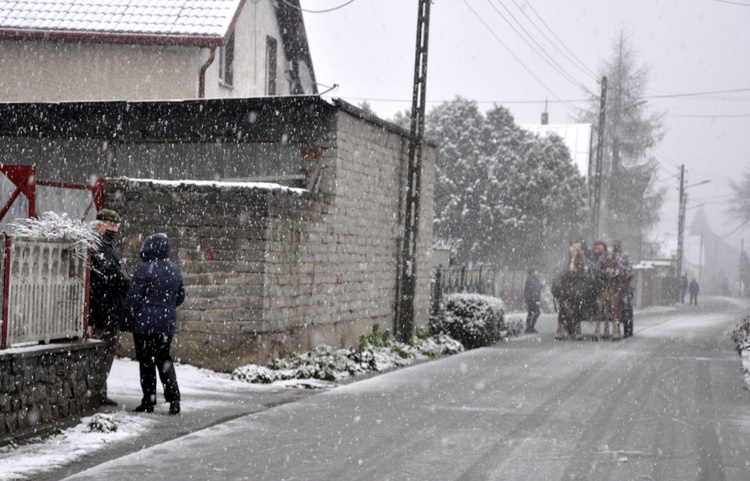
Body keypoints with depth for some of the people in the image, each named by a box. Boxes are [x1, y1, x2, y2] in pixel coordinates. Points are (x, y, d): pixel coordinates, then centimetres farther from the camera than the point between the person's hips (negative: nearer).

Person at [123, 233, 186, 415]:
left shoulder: (144, 270, -14)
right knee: (164, 359, 14)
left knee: (146, 362, 3)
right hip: (167, 323, 6)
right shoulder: (174, 270, 7)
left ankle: (149, 400, 5)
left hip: (145, 323, -6)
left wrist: (127, 322, -4)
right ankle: (174, 399, 3)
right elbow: (180, 296, 16)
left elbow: (134, 298, -13)